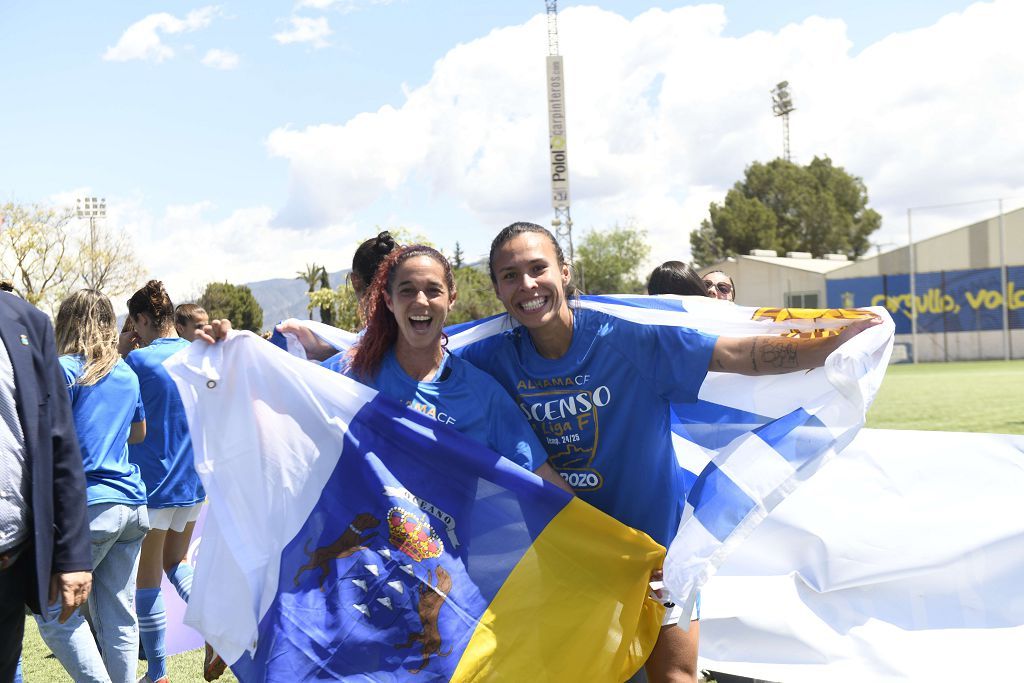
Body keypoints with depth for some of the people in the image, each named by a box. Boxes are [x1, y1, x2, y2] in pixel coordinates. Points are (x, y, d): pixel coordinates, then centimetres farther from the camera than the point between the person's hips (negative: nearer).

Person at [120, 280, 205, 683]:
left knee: (148, 578, 7)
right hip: (193, 483, 6)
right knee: (176, 561, 23)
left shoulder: (139, 360, -13)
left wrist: (119, 355, 0)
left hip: (153, 484, -6)